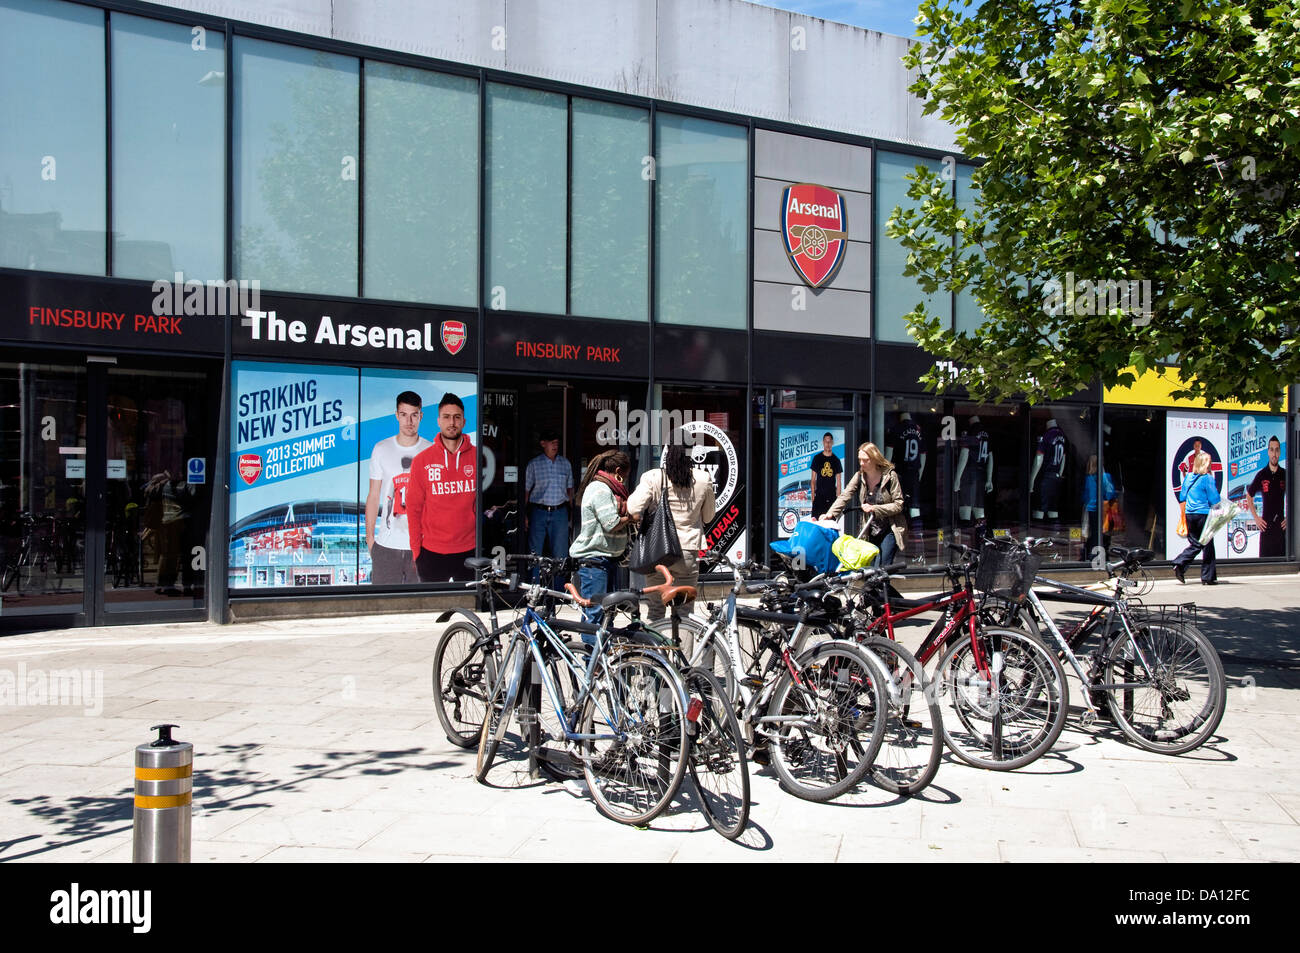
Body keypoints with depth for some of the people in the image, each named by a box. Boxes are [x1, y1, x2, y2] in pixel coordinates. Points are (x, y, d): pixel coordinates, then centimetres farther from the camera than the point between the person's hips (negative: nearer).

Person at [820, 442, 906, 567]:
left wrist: (875, 509, -21)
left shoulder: (890, 476, -10)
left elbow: (899, 505, -10)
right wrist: (830, 514, -23)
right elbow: (844, 497, -8)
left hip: (889, 531, -4)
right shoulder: (859, 476, 2)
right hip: (869, 532, 5)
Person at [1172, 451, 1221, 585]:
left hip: (1190, 515, 6)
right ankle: (1208, 577, 8)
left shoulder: (1188, 477, 7)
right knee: (1208, 546, 4)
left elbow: (1182, 496, 12)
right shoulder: (1207, 478, -10)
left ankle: (1179, 564, -6)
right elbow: (1214, 499, -9)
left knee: (1195, 544, 14)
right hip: (1203, 515, -6)